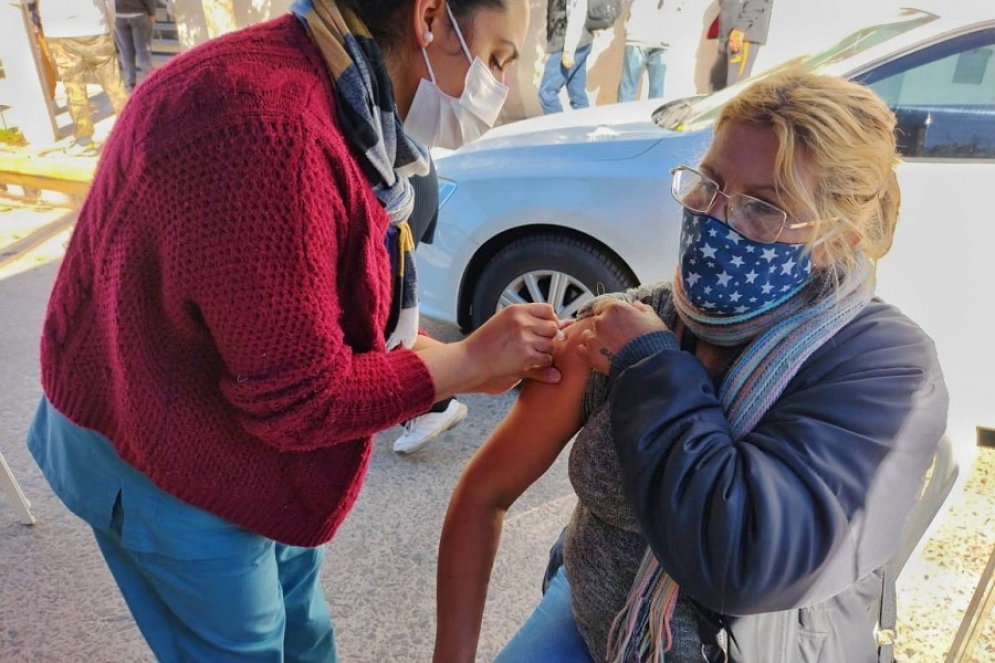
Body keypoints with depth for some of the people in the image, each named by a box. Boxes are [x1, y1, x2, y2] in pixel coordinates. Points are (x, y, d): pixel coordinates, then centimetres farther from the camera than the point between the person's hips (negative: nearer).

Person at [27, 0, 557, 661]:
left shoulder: (339, 106, 0)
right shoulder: (270, 130, -35)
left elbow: (336, 316, 3)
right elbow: (301, 401, -28)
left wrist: (466, 362, -7)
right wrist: (469, 360, -17)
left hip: (230, 429, 9)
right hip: (161, 457, -8)